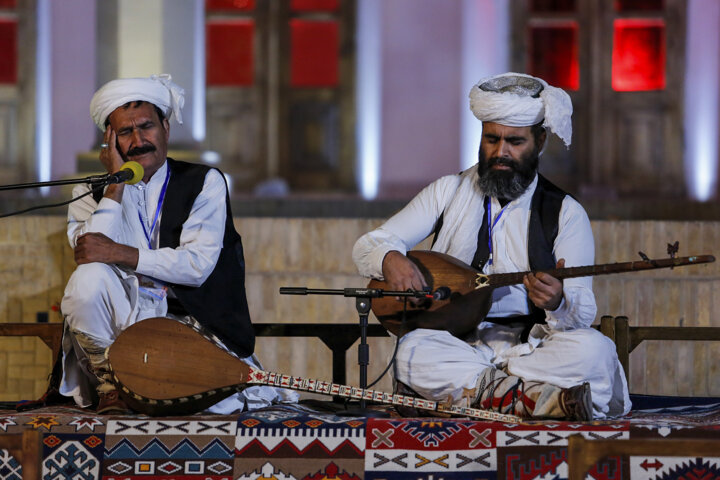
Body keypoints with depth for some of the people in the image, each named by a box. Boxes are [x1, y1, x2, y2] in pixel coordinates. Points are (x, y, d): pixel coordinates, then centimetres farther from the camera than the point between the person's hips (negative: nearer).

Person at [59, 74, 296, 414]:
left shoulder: (204, 182, 4)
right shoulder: (92, 193, 10)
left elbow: (198, 264, -11)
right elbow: (88, 254, -10)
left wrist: (121, 254, -21)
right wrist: (116, 183, -9)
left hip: (194, 327, -1)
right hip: (127, 318, 1)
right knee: (89, 278, -30)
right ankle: (109, 384, -10)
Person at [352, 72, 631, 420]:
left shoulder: (566, 213, 6)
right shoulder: (449, 192, 12)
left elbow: (583, 312, -2)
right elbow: (368, 246, 11)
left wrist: (559, 304, -28)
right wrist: (391, 259, -15)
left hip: (530, 345, -1)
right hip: (455, 339, 1)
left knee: (593, 350, -31)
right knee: (413, 351, -34)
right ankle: (543, 398, -35)